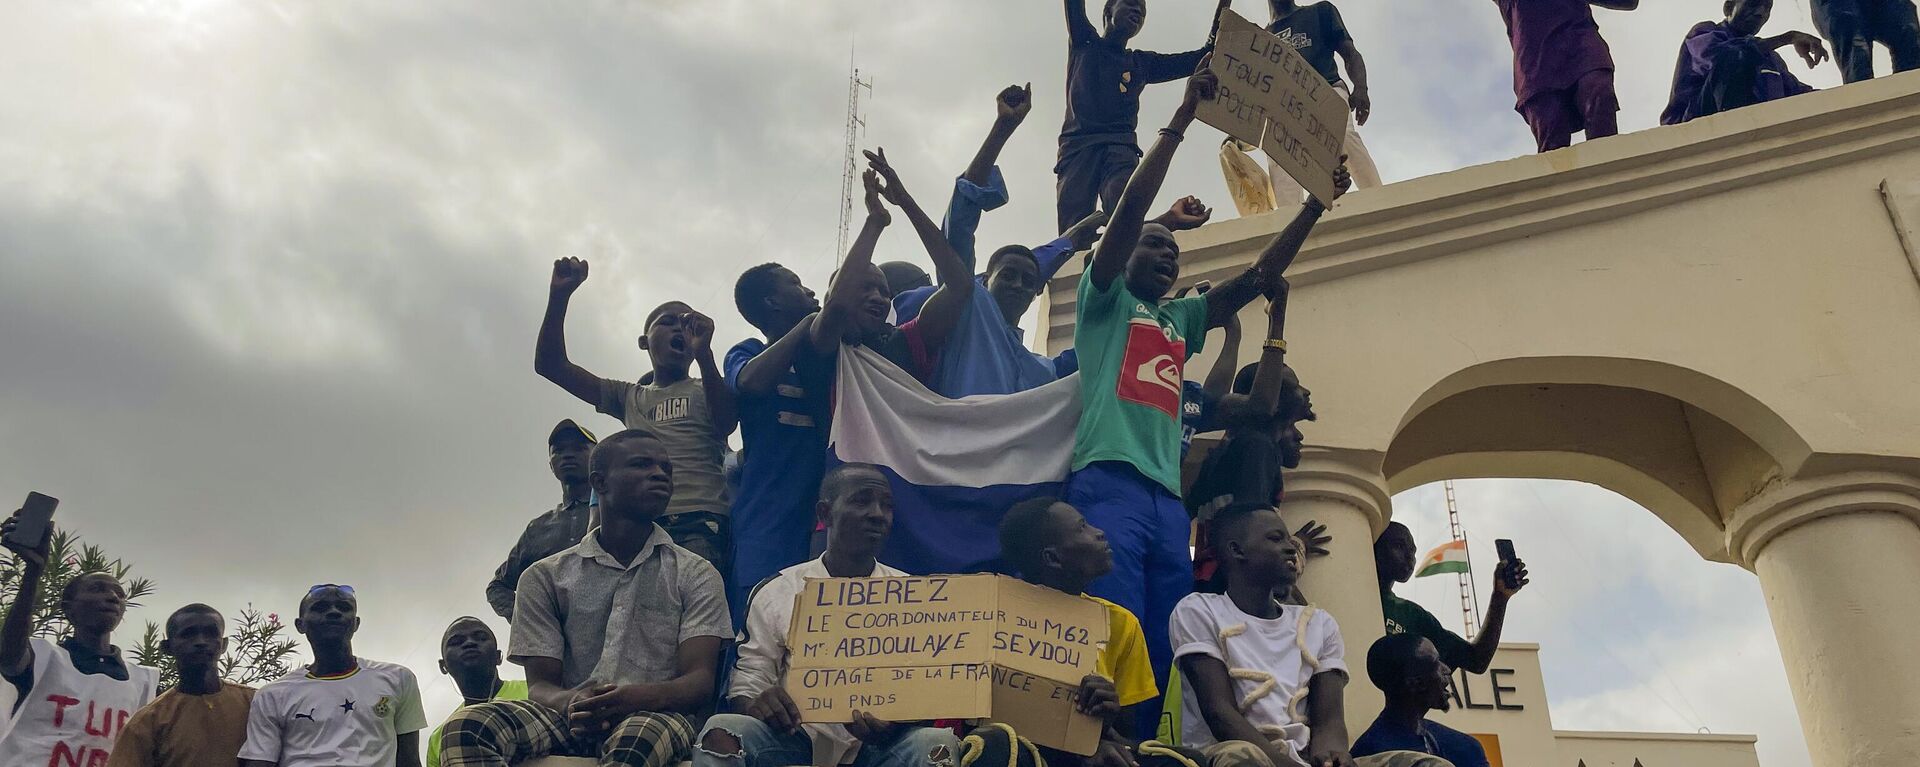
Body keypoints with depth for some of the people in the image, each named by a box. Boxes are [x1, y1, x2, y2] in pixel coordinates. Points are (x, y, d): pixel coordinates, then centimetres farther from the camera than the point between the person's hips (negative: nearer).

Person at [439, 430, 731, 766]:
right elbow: (539, 685, 9)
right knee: (465, 726, -29)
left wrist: (636, 698, -25)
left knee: (637, 737, -40)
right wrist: (570, 702, -18)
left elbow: (700, 683, 0)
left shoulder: (696, 575, 12)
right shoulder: (545, 577, 16)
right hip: (572, 721, 2)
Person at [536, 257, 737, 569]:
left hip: (701, 525, -3)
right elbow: (550, 365, 22)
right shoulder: (629, 397, 27)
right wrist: (559, 296, 9)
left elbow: (726, 423, -5)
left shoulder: (707, 390, 20)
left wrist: (704, 353, -20)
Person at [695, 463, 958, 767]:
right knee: (723, 730, -30)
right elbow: (746, 683, 7)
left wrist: (895, 722, -19)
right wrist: (754, 705, -19)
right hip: (795, 738, 0)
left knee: (940, 742, -32)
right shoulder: (776, 592, 8)